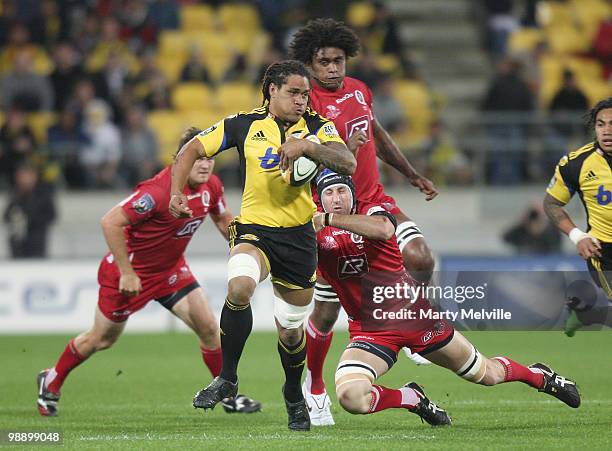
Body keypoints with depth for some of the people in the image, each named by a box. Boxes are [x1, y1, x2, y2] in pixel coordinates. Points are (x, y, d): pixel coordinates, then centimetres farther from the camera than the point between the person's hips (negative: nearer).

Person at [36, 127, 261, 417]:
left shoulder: (211, 186, -9)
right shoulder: (158, 191, -33)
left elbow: (222, 219, 13)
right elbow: (110, 222, -32)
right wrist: (127, 273, -28)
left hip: (170, 268, 6)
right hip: (131, 270, -6)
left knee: (208, 327, -7)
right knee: (102, 339, 11)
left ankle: (229, 396, 8)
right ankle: (51, 382, 35)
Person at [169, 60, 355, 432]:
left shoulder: (316, 126, 3)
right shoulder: (243, 126, 3)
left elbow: (348, 164, -14)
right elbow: (193, 150, 9)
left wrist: (306, 146, -28)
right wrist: (176, 193, -6)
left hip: (299, 237, 1)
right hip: (254, 230, -1)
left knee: (291, 329, 9)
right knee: (239, 287, -33)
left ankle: (294, 396, 40)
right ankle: (228, 379, -16)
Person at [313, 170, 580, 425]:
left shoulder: (371, 211, -9)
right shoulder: (315, 233, -2)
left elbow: (384, 229, -33)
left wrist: (327, 219, -40)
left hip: (415, 315, -1)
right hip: (370, 332, 1)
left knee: (486, 374, 14)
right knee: (350, 397, -27)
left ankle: (540, 376, 47)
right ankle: (412, 399, 2)